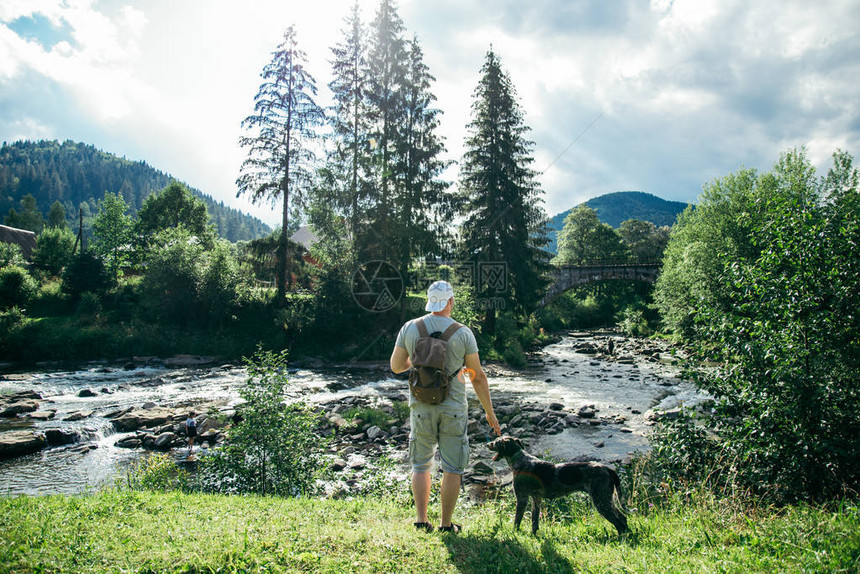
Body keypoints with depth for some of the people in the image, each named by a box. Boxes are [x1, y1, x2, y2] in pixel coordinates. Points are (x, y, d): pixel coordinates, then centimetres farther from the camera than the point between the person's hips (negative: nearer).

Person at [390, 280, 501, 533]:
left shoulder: (410, 328, -4)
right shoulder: (463, 333, -9)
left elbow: (396, 366, 5)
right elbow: (478, 377, -4)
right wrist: (490, 413, 5)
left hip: (421, 407, 2)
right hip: (453, 408, -2)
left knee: (421, 465, 17)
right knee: (452, 468, 10)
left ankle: (421, 521, 15)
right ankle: (446, 524, 16)